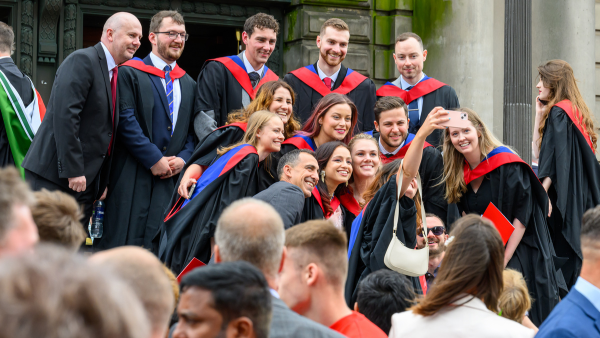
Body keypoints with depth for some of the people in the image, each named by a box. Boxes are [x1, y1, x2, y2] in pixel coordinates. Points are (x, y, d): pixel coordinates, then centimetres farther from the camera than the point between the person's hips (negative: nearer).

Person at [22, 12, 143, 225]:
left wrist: (102, 183, 15)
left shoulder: (114, 75, 18)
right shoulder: (82, 61, -10)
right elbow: (64, 115, -20)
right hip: (54, 177, -9)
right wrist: (73, 171, -22)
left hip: (84, 180, 9)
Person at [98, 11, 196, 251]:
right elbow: (126, 121, -9)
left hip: (172, 178, 5)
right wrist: (154, 159, -13)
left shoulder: (189, 84, 20)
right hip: (133, 178, -5)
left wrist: (183, 158, -3)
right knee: (123, 245, -7)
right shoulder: (130, 73, 1)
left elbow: (194, 130, 16)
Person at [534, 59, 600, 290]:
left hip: (563, 196, -10)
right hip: (581, 198, 10)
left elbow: (556, 158, -21)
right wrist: (540, 115, 11)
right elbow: (540, 150, 16)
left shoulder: (558, 112, -11)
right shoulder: (575, 111, 17)